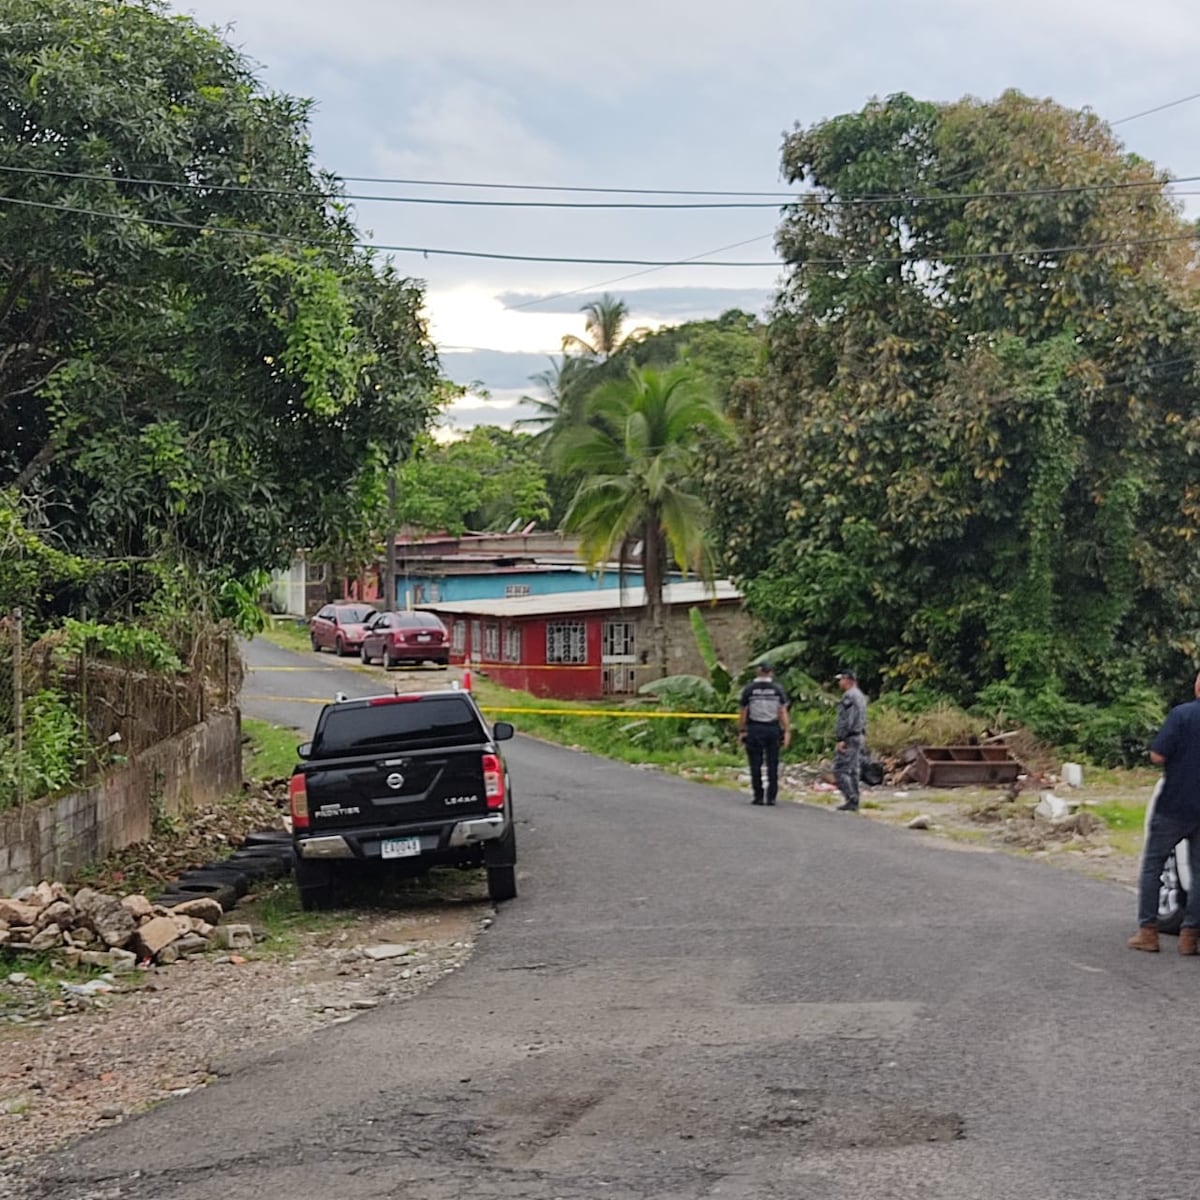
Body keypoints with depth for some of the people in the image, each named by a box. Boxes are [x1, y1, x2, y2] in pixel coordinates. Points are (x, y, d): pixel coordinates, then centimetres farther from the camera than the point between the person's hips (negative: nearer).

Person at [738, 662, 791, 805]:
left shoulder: (748, 689, 0)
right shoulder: (777, 689, 2)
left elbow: (742, 713, 0)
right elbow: (783, 712, -1)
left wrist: (741, 731, 5)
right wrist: (787, 731, 0)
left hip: (754, 729, -1)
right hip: (773, 729, 1)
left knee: (756, 764, 3)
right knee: (772, 764, 5)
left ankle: (758, 796, 2)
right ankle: (771, 797, 3)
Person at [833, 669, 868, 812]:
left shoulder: (848, 696, -15)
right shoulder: (860, 695, 16)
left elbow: (846, 720, -20)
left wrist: (841, 739, -20)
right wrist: (863, 735, 19)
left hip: (849, 737, -10)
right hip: (859, 736, 10)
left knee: (840, 769, -8)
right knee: (854, 770, 10)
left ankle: (851, 799, -12)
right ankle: (854, 802, 10)